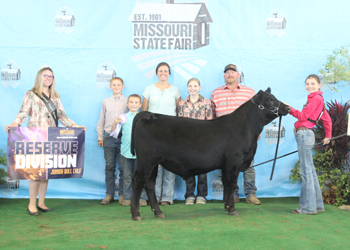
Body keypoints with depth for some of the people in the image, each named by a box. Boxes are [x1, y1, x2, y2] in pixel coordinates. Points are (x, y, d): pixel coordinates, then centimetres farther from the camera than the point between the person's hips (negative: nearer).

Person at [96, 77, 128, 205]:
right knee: (109, 167, 4)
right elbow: (101, 121, 15)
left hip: (123, 137, -2)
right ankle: (109, 194, 11)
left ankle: (122, 194, 9)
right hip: (109, 137, 2)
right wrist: (100, 137, 10)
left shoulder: (127, 101, 5)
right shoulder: (106, 102, 12)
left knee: (123, 167, 0)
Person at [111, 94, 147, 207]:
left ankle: (142, 198, 10)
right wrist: (114, 123, -10)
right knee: (127, 177, 5)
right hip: (126, 151, 0)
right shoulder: (123, 118, 7)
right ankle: (127, 198, 14)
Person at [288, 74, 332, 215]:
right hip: (304, 135, 10)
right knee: (310, 171, 14)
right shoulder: (318, 99, 20)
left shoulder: (316, 98, -9)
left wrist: (289, 109, -8)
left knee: (306, 171, -6)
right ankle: (317, 205, 21)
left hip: (304, 133, -10)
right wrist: (328, 136, 33)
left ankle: (308, 207, -1)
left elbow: (303, 116, -14)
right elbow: (327, 120, 26)